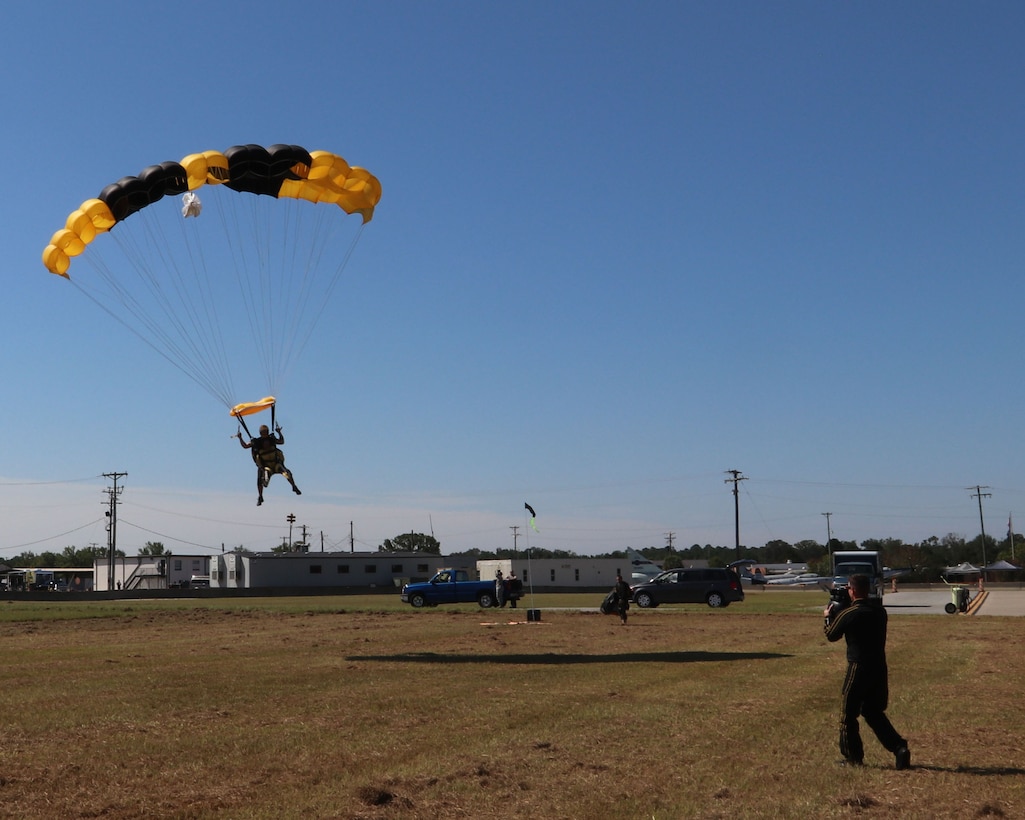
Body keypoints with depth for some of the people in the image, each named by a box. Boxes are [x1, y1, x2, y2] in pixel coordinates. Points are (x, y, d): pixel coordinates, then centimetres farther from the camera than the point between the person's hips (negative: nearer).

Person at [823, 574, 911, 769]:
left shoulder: (849, 614, -16)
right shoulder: (880, 611, 4)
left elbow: (831, 635, -1)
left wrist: (828, 616, 18)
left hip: (859, 668, -7)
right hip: (879, 668, 7)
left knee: (848, 713, 9)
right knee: (874, 712, 19)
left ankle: (853, 757, 14)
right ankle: (899, 748, 6)